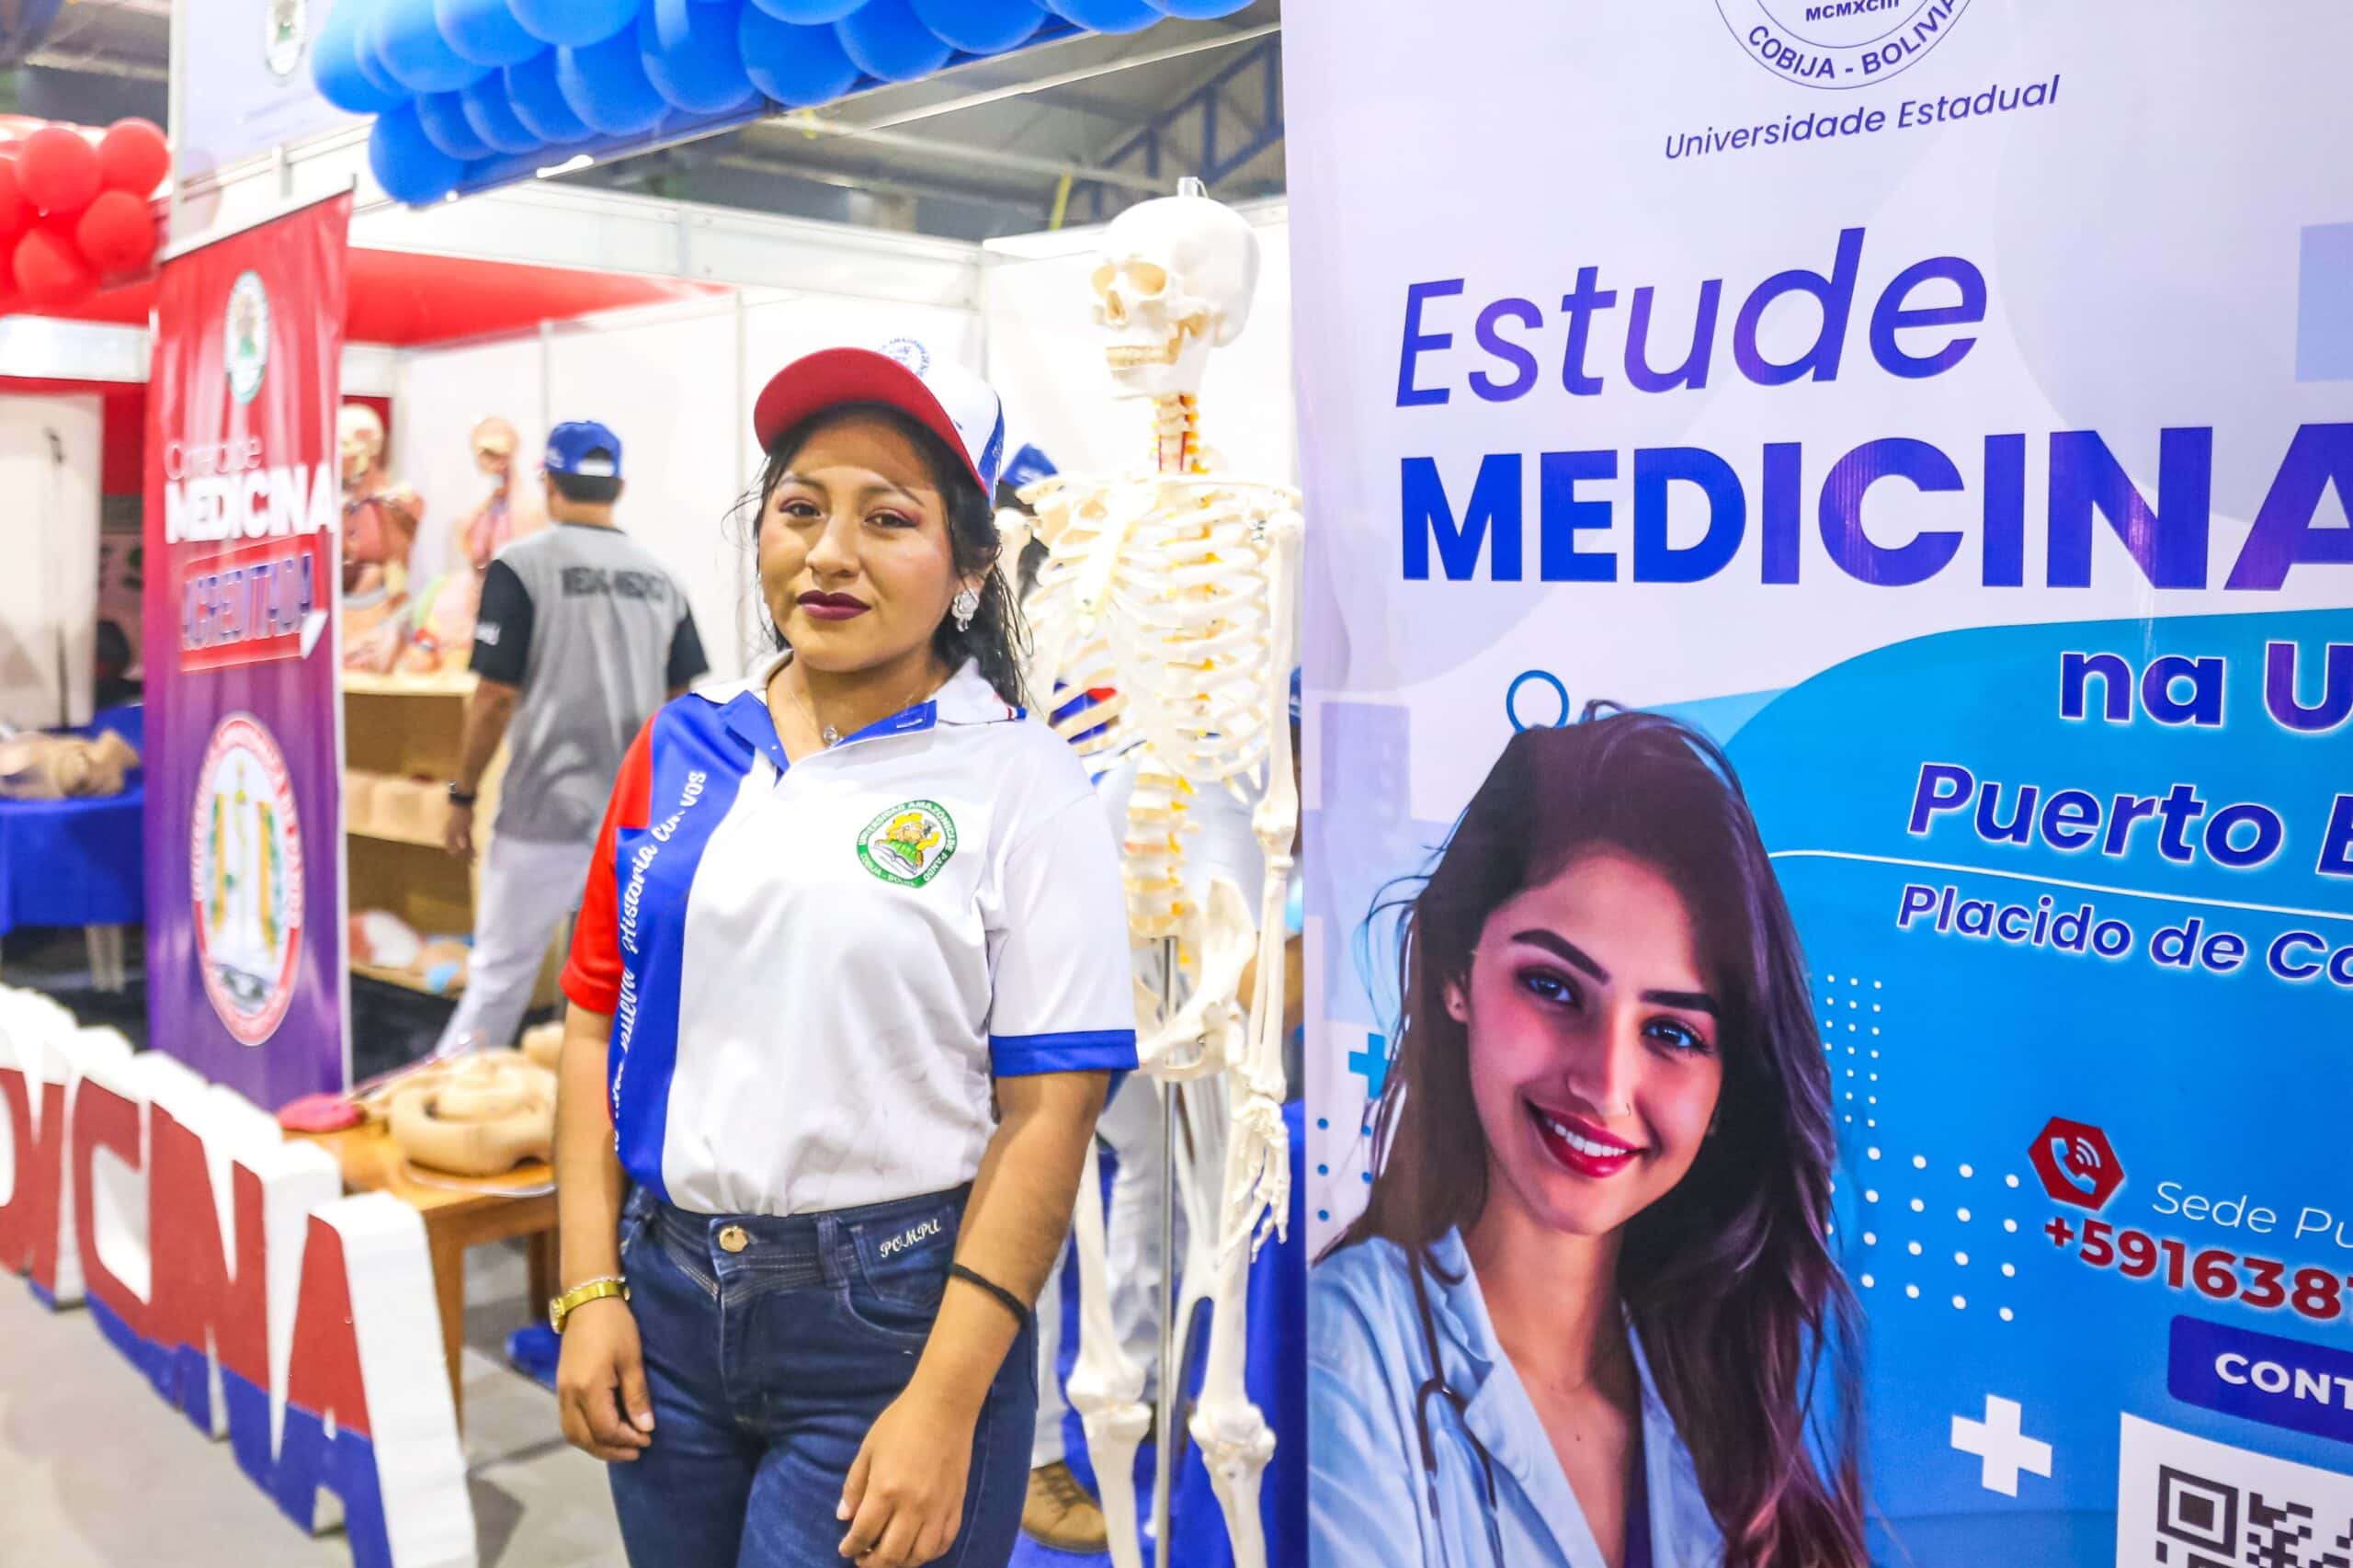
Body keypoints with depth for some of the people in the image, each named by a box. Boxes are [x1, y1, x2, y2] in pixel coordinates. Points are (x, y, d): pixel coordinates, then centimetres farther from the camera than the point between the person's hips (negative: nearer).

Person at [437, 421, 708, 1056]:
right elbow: (684, 701, 9)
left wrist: (463, 795, 0)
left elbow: (496, 697, -10)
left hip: (545, 813, -4)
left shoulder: (522, 565, -7)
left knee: (499, 978, 3)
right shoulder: (658, 576, 7)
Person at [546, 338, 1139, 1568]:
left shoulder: (1021, 787, -9)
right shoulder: (683, 749, 4)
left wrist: (944, 1406, -15)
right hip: (667, 1296, 5)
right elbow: (599, 1023, 8)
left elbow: (1048, 1111, -12)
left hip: (892, 1321, -4)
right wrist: (591, 1293, 2)